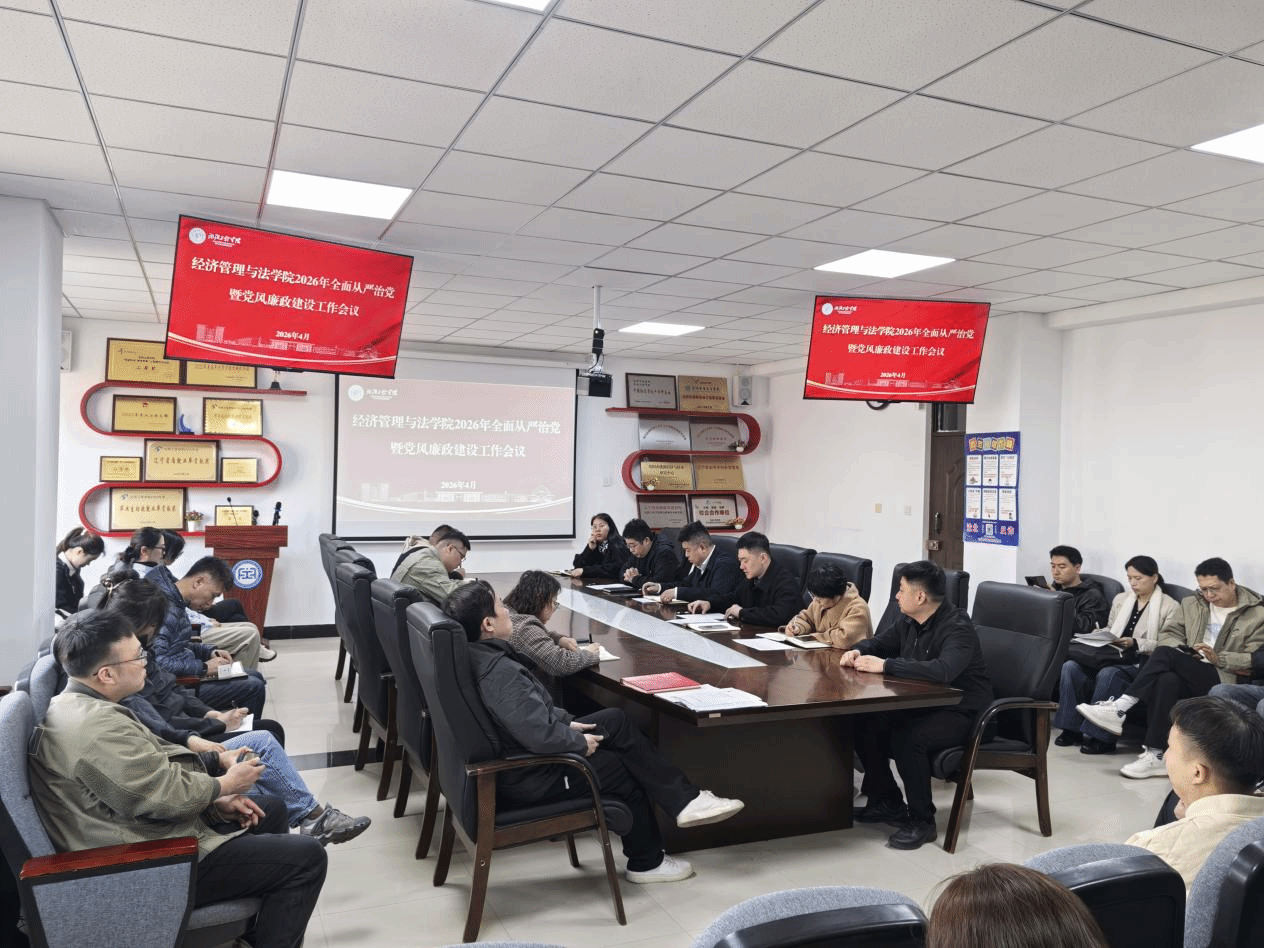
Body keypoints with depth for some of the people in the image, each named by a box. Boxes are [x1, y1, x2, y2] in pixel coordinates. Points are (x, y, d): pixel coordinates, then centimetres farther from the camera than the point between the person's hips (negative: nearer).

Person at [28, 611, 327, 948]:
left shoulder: (79, 705, 7)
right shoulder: (98, 729, -28)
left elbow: (151, 773, 13)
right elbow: (166, 794, -25)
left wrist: (216, 802, 5)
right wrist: (226, 784, -7)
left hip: (145, 832, 11)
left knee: (271, 809, 22)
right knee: (306, 858, -12)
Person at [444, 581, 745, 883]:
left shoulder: (476, 655, 0)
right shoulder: (500, 672, -32)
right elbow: (539, 735, -35)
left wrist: (566, 721, 8)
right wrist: (581, 742, -16)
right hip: (530, 779, -9)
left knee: (615, 720, 9)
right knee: (627, 770, 7)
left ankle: (685, 800, 15)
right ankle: (646, 863, 27)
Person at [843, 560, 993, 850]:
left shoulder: (958, 628, -22)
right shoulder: (909, 622, 4)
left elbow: (943, 670, -41)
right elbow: (879, 642, 22)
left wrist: (885, 665, -36)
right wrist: (858, 651, -2)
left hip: (960, 712, -9)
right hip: (922, 704, 9)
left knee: (906, 739, -31)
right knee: (865, 725, -7)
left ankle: (922, 822, -12)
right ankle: (887, 803, 11)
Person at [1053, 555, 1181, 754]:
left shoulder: (1170, 606, 4)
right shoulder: (1120, 600, 23)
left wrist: (1135, 644, -18)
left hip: (1142, 665, -5)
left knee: (1108, 674, -37)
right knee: (1070, 666, -23)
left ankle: (1100, 737, -29)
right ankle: (1072, 728, -18)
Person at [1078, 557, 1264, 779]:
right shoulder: (1191, 604, 21)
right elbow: (1168, 634, 14)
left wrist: (1219, 659, -18)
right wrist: (1184, 653, -6)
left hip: (1224, 680, -4)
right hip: (1187, 676, 5)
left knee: (1166, 653, -32)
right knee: (1166, 681, -35)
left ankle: (1118, 709, -33)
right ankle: (1156, 756, -35)